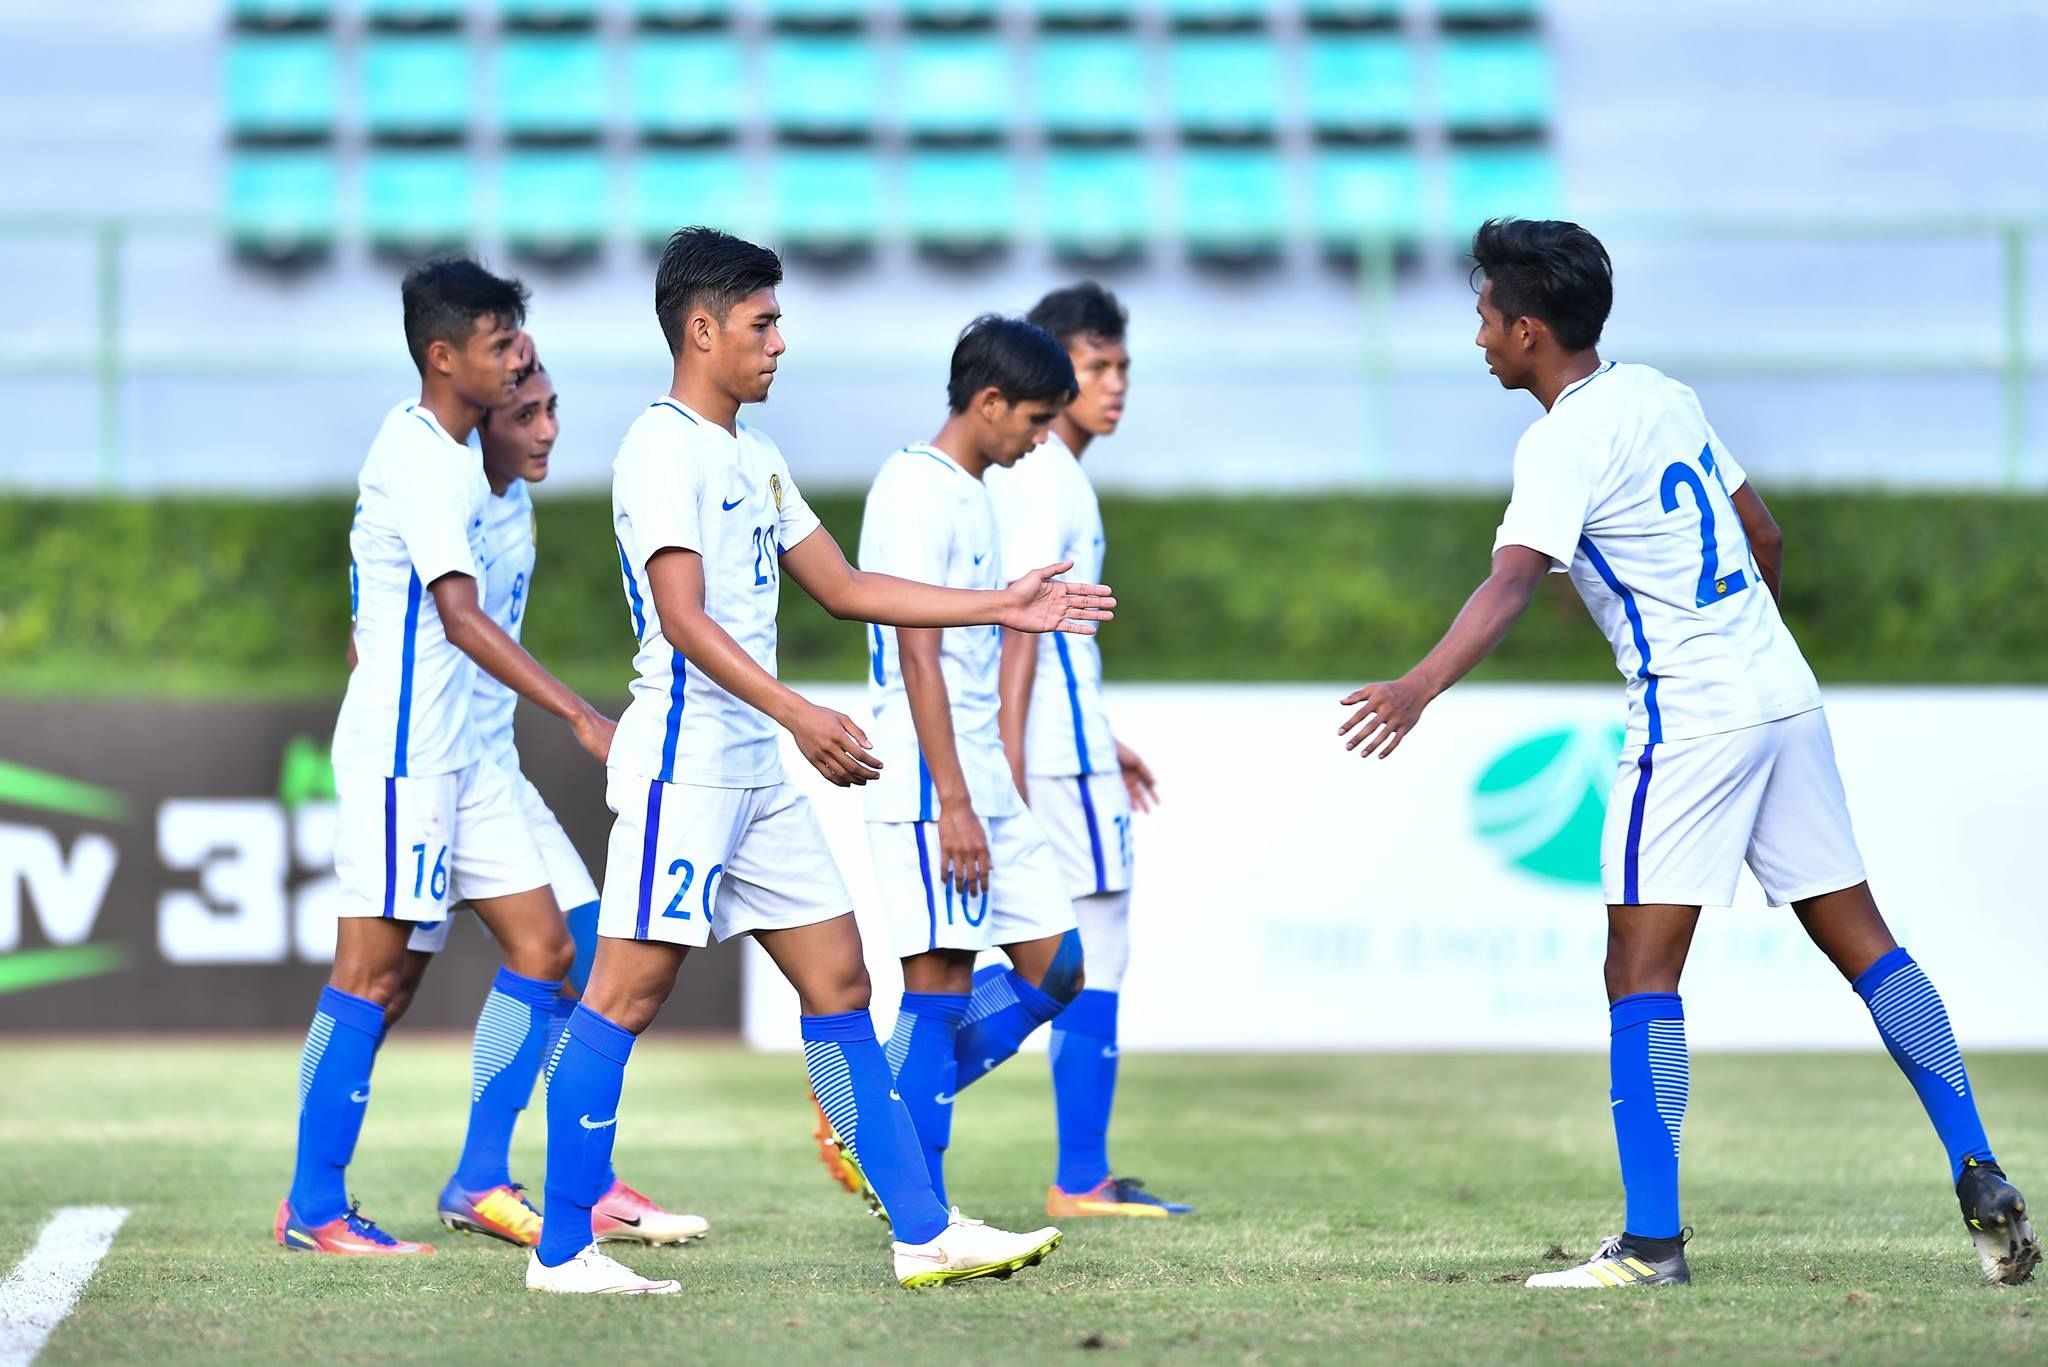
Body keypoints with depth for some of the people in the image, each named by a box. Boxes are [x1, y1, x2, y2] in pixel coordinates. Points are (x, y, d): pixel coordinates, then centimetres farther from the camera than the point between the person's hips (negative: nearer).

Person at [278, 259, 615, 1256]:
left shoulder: (443, 451, 14)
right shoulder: (420, 460, -16)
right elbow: (461, 618, -27)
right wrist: (580, 715, -32)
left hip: (453, 753, 10)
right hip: (399, 753, -10)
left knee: (542, 945, 6)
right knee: (373, 968, -6)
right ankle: (313, 1208, -1)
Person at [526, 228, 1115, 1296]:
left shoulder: (754, 457, 18)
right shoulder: (662, 452, -11)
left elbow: (844, 589, 24)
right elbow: (683, 620, -22)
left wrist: (1004, 607, 21)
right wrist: (799, 716, -31)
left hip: (758, 770, 9)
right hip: (683, 761, -9)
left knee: (838, 981, 7)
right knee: (627, 994, -7)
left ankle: (925, 1234, 8)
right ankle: (561, 1250, -3)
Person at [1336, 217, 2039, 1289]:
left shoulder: (1562, 442, -12)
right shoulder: (1660, 396, 12)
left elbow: (1512, 581, -28)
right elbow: (1764, 537, 21)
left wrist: (1419, 688, -40)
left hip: (1690, 718, -8)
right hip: (1784, 697, 8)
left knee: (1641, 971, -6)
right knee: (1862, 941, 12)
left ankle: (1652, 1241, -11)